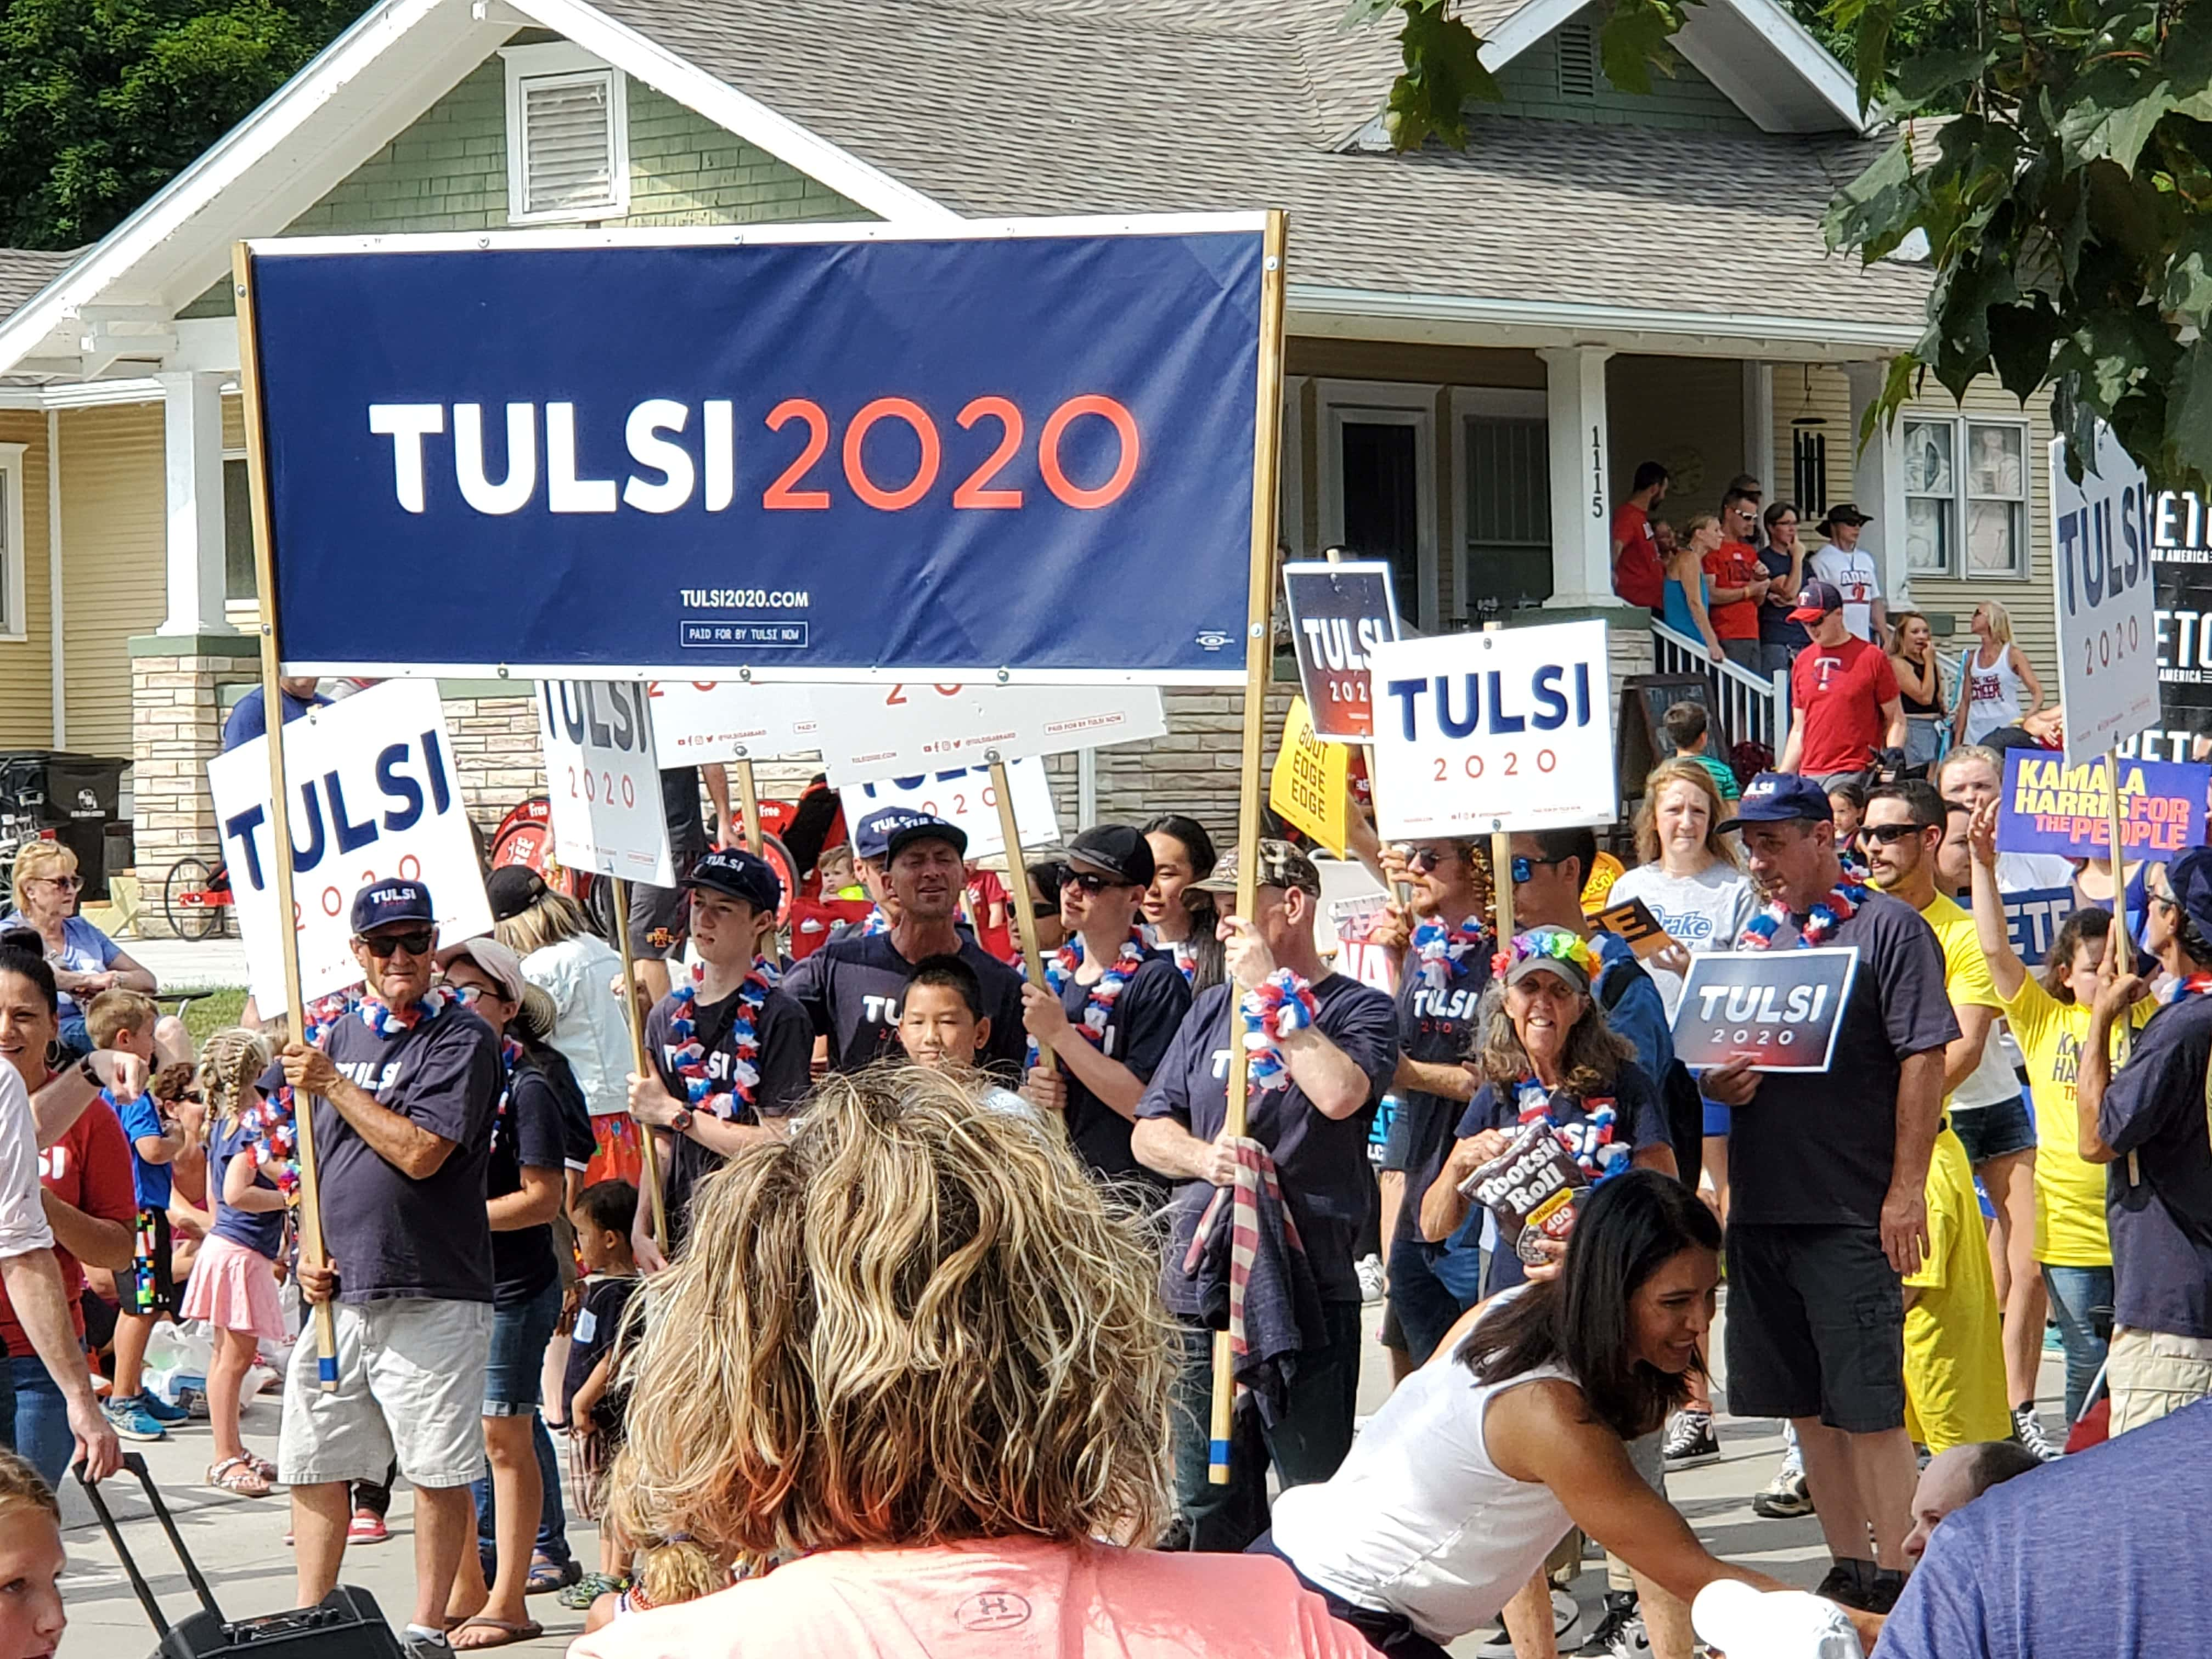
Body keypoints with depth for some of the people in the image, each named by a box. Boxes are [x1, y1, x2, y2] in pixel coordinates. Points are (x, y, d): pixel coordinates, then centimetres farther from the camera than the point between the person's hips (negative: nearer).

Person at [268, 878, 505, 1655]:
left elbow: (419, 1152, -16)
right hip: (339, 1292, 6)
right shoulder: (333, 1038, 15)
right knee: (314, 1466, 6)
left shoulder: (463, 1040, -5)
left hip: (433, 1297, -6)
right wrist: (308, 1251, 9)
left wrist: (333, 1086, -11)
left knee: (439, 1472, -1)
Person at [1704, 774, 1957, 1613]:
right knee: (1806, 1407, 10)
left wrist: (1906, 1191, -16)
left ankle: (1896, 1577, 0)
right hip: (1762, 1210, 7)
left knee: (1868, 1405, -6)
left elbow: (1924, 1059, -11)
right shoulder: (1756, 937, 15)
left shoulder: (1887, 929, -6)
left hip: (1852, 1213, -7)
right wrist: (1717, 1082, -2)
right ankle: (1846, 1570, 19)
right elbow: (1719, 1054, 23)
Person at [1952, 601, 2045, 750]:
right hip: (1976, 735, 4)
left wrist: (2030, 714, -27)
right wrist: (1957, 741, 11)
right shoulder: (1971, 658, 13)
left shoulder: (2013, 655, 1)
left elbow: (2037, 691, -6)